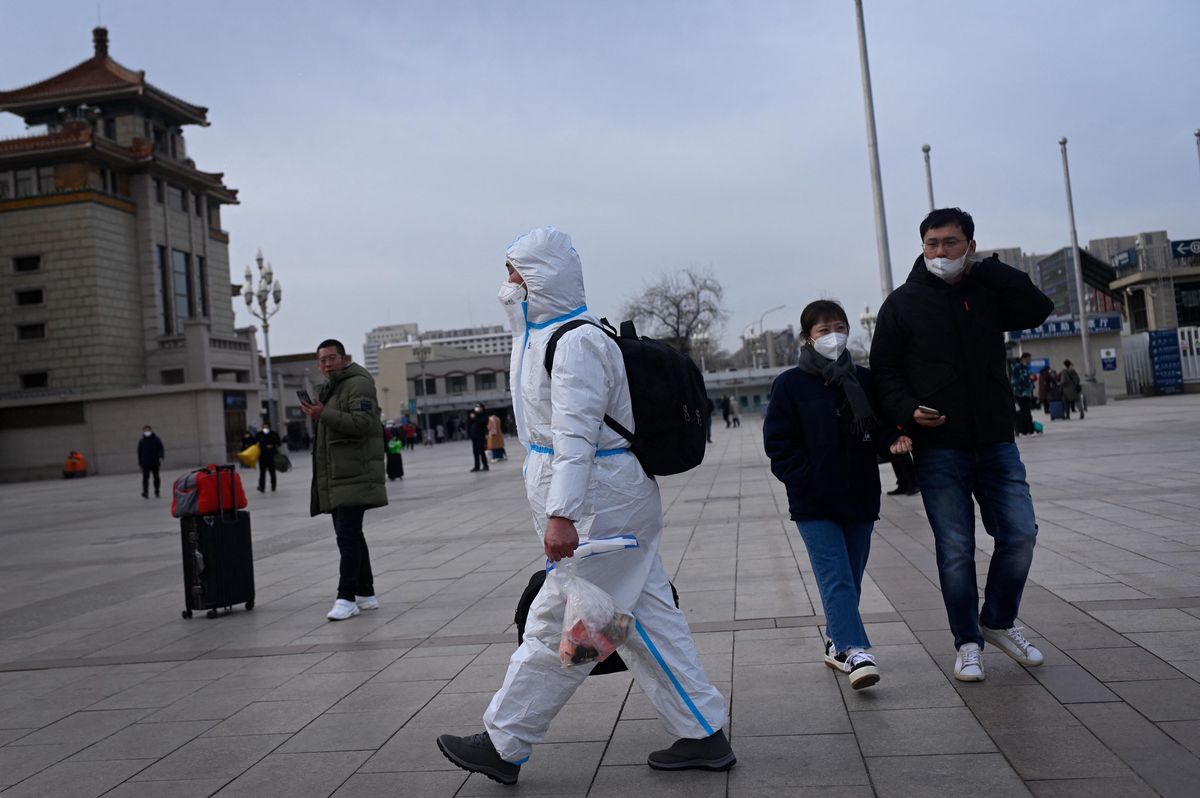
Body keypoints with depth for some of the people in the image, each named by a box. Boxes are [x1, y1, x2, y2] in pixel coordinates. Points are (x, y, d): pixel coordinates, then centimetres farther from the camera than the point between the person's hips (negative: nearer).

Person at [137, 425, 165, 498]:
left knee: (156, 477, 8)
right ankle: (145, 492, -19)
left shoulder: (156, 440, 3)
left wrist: (161, 457, -17)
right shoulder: (141, 442, 6)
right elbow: (139, 452, 12)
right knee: (145, 477, -12)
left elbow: (161, 449, -1)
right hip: (145, 463, 0)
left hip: (155, 462, 0)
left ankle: (157, 492, 20)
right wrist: (140, 462, 8)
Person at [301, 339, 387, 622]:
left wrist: (325, 415, -26)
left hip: (354, 476, -10)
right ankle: (365, 593, 21)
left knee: (347, 535, -13)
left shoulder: (358, 384, -8)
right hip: (336, 478, 10)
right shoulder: (329, 389, 24)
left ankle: (346, 598, -11)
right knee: (350, 535, 13)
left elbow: (363, 422, -23)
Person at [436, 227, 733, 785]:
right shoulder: (546, 336, 18)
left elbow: (576, 433, -25)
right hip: (611, 506, 11)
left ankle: (503, 745, 15)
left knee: (556, 627, 1)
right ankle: (703, 735, 21)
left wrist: (562, 514, -30)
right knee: (646, 620, 12)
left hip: (598, 506, -11)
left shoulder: (575, 342, -16)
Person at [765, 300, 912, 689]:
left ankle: (837, 642, 28)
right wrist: (805, 481, -13)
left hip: (860, 499, 4)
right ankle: (855, 651, -14)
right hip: (814, 505, -4)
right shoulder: (791, 384, -3)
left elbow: (881, 427, 14)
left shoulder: (864, 380, 7)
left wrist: (892, 443, -9)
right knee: (836, 578, -11)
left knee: (850, 579, 12)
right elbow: (778, 442, -4)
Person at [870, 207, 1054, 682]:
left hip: (996, 443, 3)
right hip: (938, 450, -2)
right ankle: (967, 642, 17)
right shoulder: (903, 303, 1)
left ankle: (999, 622, 26)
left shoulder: (989, 294, 9)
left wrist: (984, 269, -7)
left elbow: (1040, 309, -7)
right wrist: (906, 410, -17)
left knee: (1020, 535, 2)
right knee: (955, 549, 2)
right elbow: (884, 369, 0)